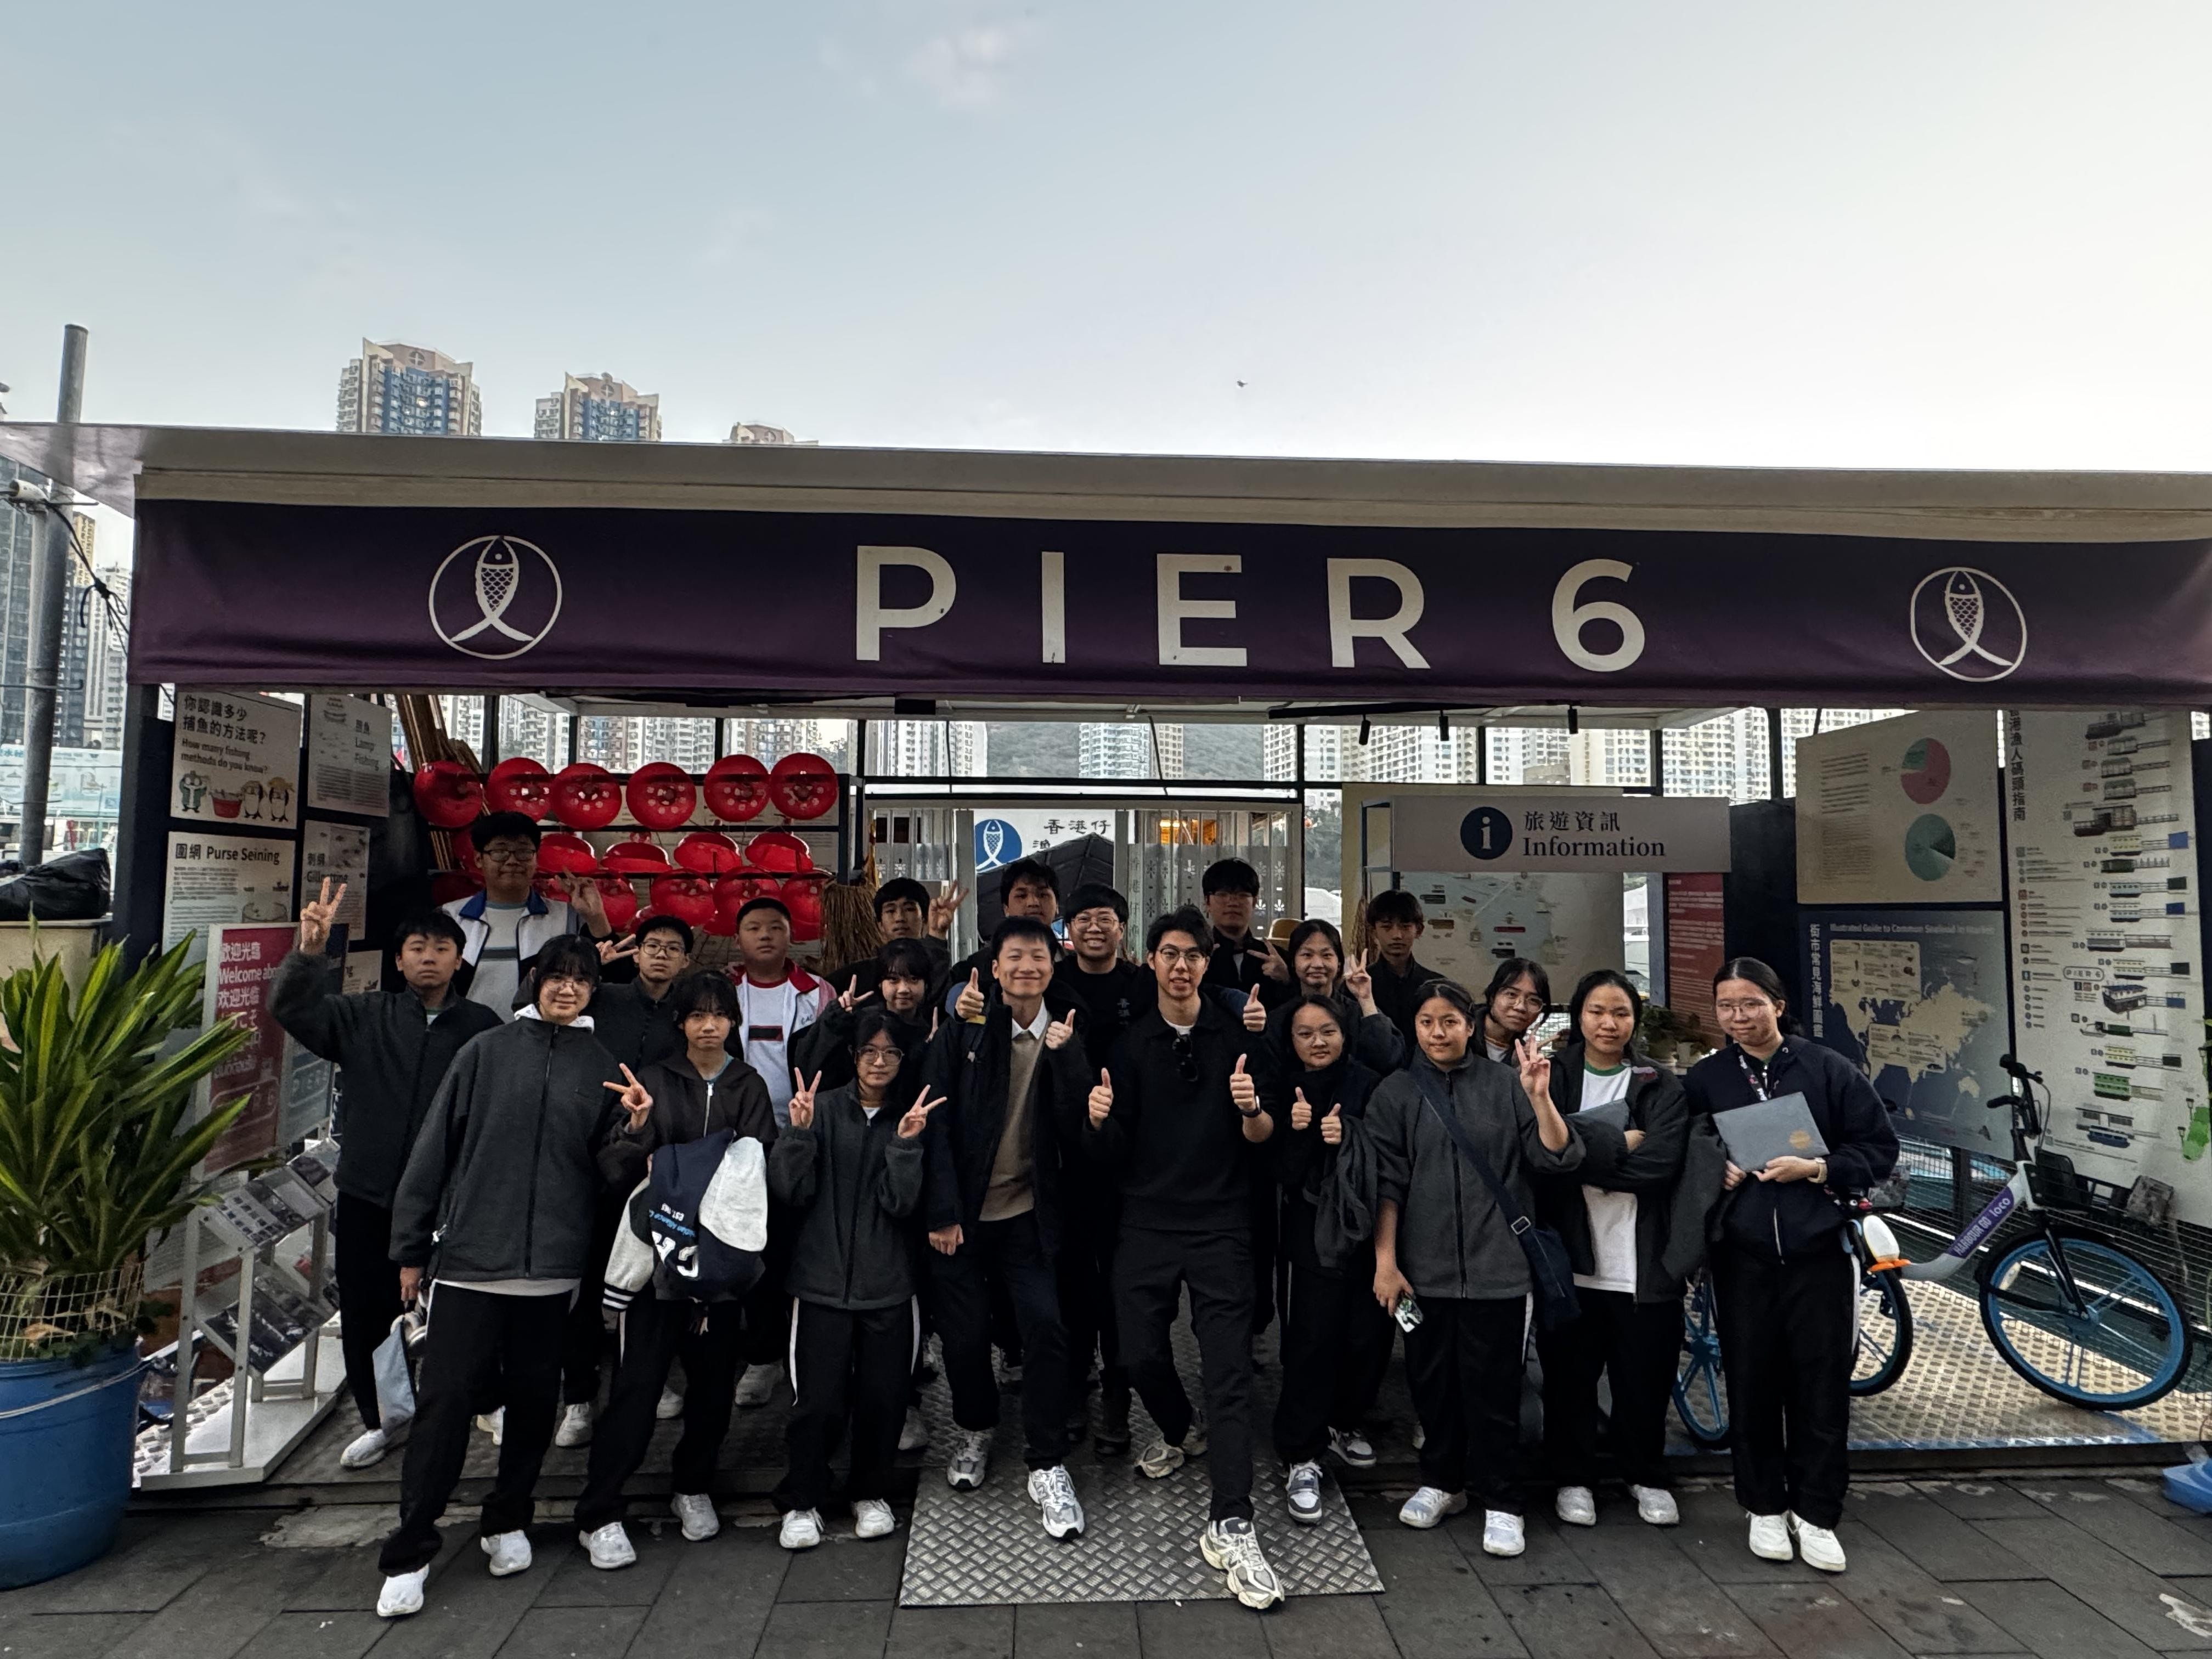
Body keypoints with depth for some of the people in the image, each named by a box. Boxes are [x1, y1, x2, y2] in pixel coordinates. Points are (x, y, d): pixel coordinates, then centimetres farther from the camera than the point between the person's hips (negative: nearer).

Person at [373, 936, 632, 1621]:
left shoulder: (603, 1067, 6)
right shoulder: (487, 1051, 2)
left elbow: (608, 1170, 5)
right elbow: (435, 1149, 4)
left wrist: (634, 1124, -14)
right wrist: (412, 1248, 4)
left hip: (552, 1264, 2)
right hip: (470, 1257, -1)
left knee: (534, 1400, 11)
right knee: (445, 1400, 0)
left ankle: (507, 1522, 31)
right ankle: (409, 1552, 16)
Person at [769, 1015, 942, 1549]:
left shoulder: (913, 1119, 3)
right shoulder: (824, 1109, -1)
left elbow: (901, 1204, -8)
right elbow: (789, 1192, -6)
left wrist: (906, 1142, -20)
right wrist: (799, 1131, -19)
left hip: (889, 1284, 1)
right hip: (822, 1280, -1)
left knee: (883, 1397, 6)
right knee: (818, 1401, -1)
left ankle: (871, 1493, 31)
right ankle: (802, 1502, 23)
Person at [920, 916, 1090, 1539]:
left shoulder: (1062, 1037, 2)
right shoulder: (962, 1031, -3)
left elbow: (1074, 1121, -6)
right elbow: (936, 1121, -6)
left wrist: (1064, 1055, -19)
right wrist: (942, 1210, -11)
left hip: (1028, 1213, 1)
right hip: (962, 1211, 0)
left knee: (1045, 1325, -10)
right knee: (965, 1334, 6)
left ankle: (1047, 1467, 7)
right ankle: (975, 1429, 36)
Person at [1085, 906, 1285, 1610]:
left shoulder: (1236, 1037, 0)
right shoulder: (1129, 1044, 4)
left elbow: (1262, 1136, -1)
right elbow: (1113, 1153, 3)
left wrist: (1252, 1110, -23)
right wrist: (1099, 1121, -20)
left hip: (1220, 1227, -2)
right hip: (1147, 1225, 2)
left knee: (1230, 1372, -5)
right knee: (1141, 1354, 7)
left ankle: (1230, 1528, 2)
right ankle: (1179, 1432, 39)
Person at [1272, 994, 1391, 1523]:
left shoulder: (1369, 1086, -1)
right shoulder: (1287, 1092, 0)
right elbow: (1281, 1171, -4)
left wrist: (1348, 1137, -19)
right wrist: (1297, 1132, -22)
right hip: (1314, 1233, -1)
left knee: (1369, 1335, 5)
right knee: (1312, 1340, -5)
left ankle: (1346, 1421, 33)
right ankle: (1301, 1457, 10)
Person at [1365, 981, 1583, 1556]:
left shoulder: (1504, 1086, 2)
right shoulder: (1395, 1094, 2)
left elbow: (1558, 1158, -3)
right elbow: (1386, 1183, -1)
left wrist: (1540, 1096, -17)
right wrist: (1385, 1260, -5)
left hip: (1497, 1265, -1)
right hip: (1425, 1266, 1)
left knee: (1494, 1386, 5)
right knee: (1432, 1380, 13)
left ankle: (1501, 1503, 22)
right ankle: (1442, 1482, 33)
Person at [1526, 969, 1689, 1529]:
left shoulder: (1662, 1087, 3)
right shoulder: (1553, 1076, 2)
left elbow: (1661, 1163, -13)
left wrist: (1580, 1152, -15)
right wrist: (1617, 1143, -19)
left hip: (1643, 1263, 0)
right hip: (1570, 1256, 0)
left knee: (1645, 1378, 11)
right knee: (1569, 1375, 8)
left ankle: (1646, 1476, 34)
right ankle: (1573, 1478, 27)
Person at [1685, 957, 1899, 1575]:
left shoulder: (1829, 1070, 0)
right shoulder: (1703, 1079, 5)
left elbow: (1880, 1147, 1)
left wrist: (1816, 1169, -13)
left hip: (1818, 1251, -1)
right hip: (1742, 1256, 1)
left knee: (1823, 1383, 5)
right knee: (1752, 1383, 7)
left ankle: (1816, 1513, 22)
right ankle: (1765, 1506, 25)